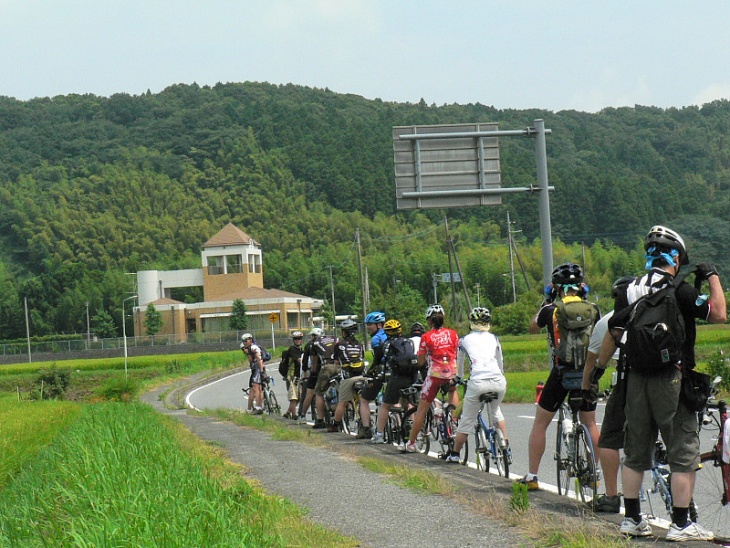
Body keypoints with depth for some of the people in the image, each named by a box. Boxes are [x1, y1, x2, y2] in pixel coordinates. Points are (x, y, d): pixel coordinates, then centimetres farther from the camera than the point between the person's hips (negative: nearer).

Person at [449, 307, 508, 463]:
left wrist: (458, 380, 44)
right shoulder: (494, 338, 19)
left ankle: (455, 454, 19)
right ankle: (505, 446, 24)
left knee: (467, 420, 10)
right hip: (498, 382, 3)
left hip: (477, 382, -3)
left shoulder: (464, 340, 15)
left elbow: (459, 365, 26)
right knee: (495, 411, 30)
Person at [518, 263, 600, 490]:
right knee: (590, 422, 19)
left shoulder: (551, 310, -6)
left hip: (560, 372, -2)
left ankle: (532, 476, 6)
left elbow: (532, 328, 14)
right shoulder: (592, 309, -1)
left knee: (540, 423, 8)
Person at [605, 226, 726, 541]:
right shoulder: (679, 291, -12)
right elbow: (719, 314, -15)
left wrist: (600, 366, 25)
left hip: (636, 381, 6)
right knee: (684, 454, 0)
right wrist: (712, 277, -3)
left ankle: (632, 519, 18)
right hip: (670, 380, -6)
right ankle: (681, 524, -2)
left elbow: (613, 330, 11)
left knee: (635, 453, 13)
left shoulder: (632, 291, 7)